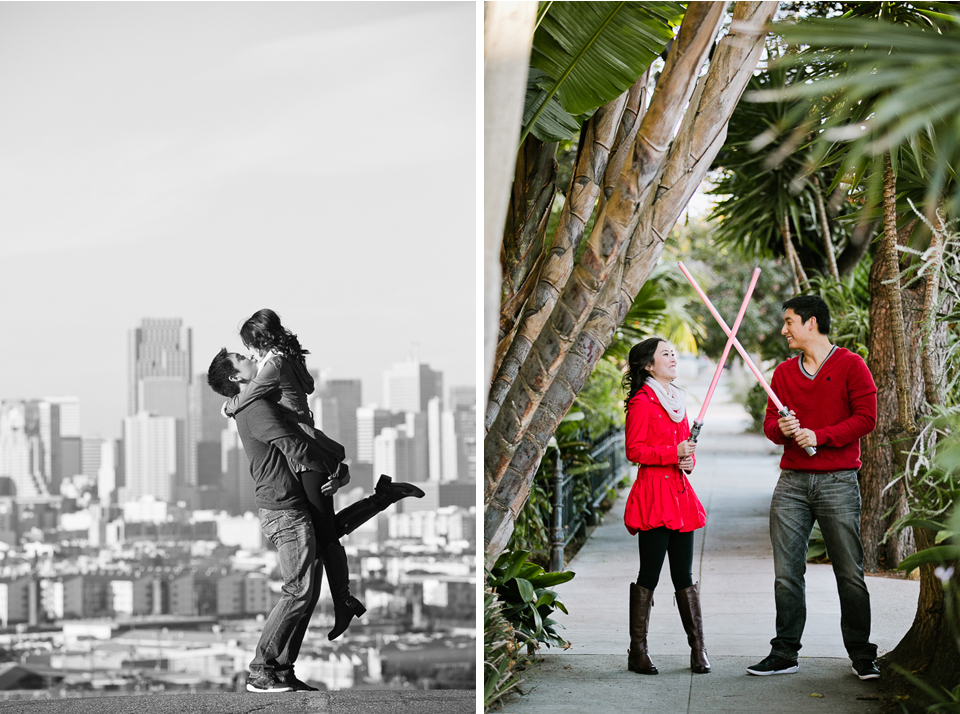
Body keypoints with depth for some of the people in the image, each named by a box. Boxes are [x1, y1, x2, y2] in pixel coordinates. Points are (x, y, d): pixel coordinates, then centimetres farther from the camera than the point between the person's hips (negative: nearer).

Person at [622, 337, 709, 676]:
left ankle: (698, 649, 9)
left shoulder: (677, 400, 19)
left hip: (680, 492, 7)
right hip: (654, 494, -7)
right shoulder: (642, 401, -6)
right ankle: (637, 652, 3)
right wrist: (674, 454, -20)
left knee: (684, 575, 8)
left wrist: (689, 460, 6)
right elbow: (634, 450, -12)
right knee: (649, 575, -4)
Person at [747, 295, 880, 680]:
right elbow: (770, 422, 15)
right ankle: (785, 653, 9)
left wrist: (819, 436, -14)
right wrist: (781, 428, -8)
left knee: (850, 573, -2)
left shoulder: (851, 366, 0)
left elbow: (866, 418, -6)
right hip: (792, 482, 4)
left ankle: (862, 657, 6)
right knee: (786, 573, 2)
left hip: (838, 481, -4)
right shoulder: (784, 372, 15)